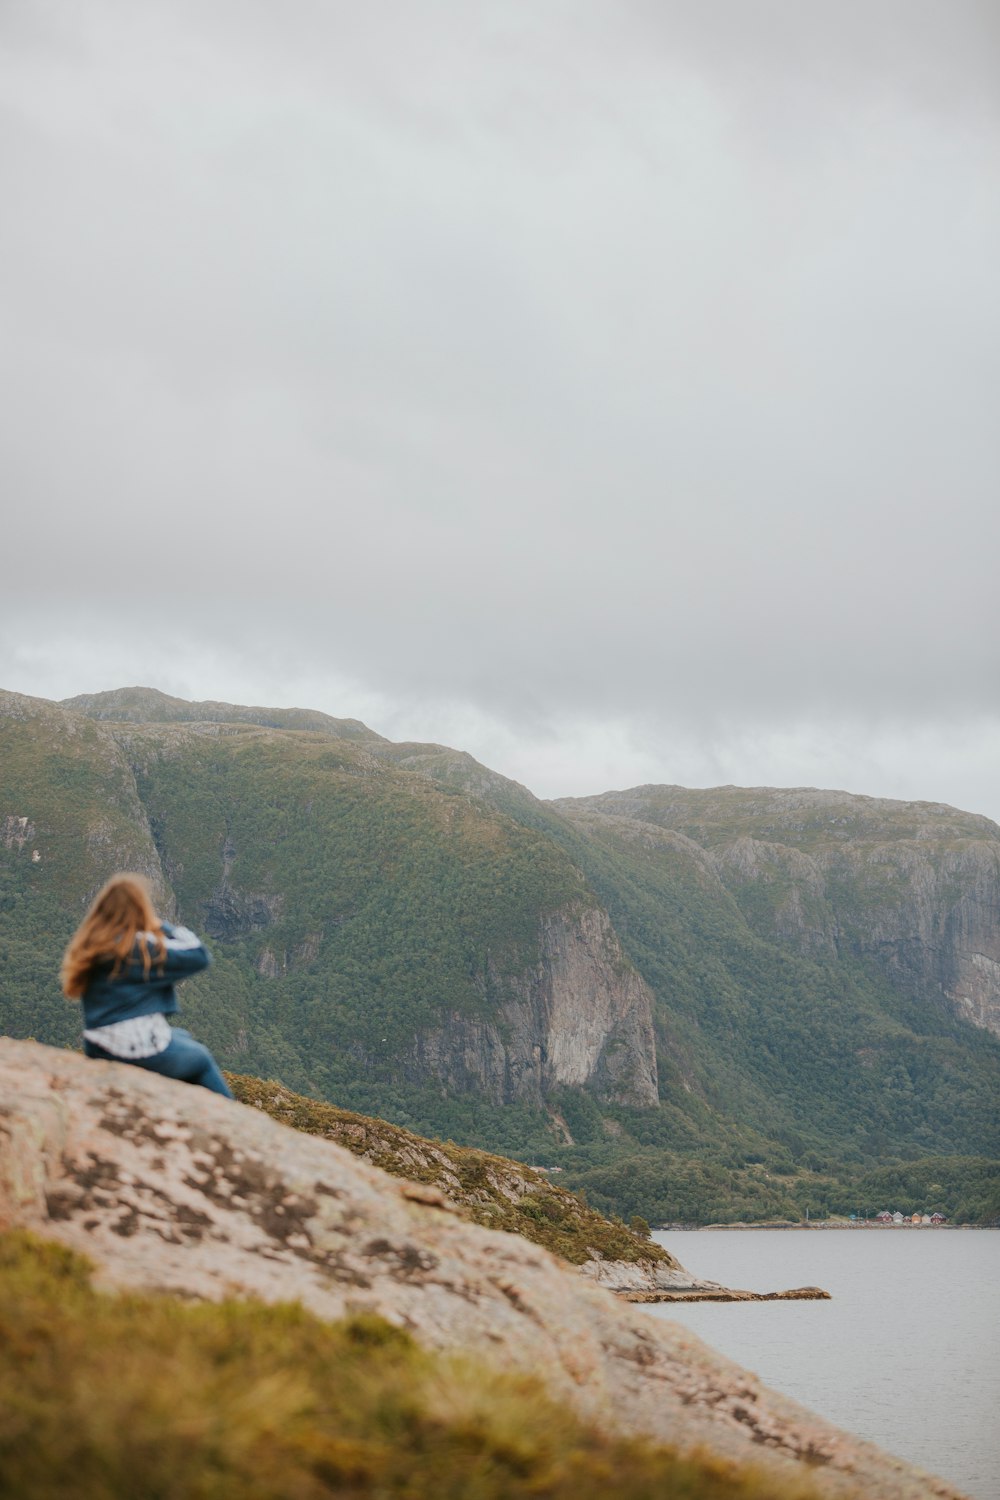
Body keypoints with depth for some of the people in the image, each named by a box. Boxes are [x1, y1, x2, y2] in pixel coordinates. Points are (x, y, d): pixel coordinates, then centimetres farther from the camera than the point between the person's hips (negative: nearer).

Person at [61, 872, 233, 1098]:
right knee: (201, 1058, 21)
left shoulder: (87, 944, 2)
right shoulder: (142, 947, -19)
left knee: (182, 1037, 31)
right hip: (143, 1050, -8)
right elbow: (199, 956, -14)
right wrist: (162, 927, -4)